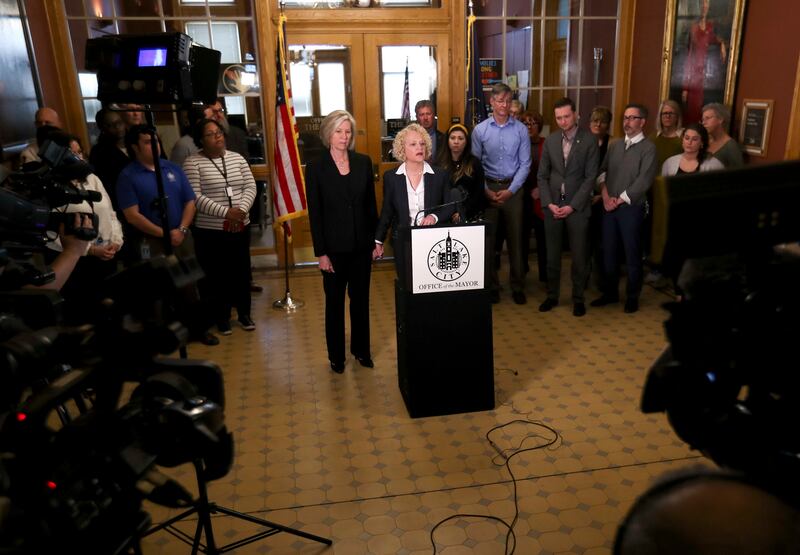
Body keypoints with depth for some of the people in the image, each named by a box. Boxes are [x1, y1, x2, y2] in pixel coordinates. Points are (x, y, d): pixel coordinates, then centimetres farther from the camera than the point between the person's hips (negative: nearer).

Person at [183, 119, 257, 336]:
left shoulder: (237, 158, 7)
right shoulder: (193, 163, -7)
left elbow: (250, 187, 3)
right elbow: (195, 197, -15)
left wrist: (241, 209, -15)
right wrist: (225, 212, -21)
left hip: (240, 226, 4)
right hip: (210, 230, -4)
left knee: (241, 270, 12)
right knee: (216, 274, 5)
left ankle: (244, 313, 27)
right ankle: (221, 317, 20)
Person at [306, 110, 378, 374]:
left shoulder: (363, 162, 2)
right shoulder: (316, 167, -6)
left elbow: (371, 203, 6)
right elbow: (314, 213, -6)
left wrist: (376, 239, 3)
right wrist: (321, 252, -9)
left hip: (361, 245, 3)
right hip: (334, 247, -2)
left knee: (361, 299, 14)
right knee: (334, 302, 11)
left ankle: (361, 349, 30)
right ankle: (336, 355, 26)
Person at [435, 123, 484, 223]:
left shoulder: (474, 164, 6)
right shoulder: (440, 163, 10)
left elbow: (479, 193, 0)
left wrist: (462, 213, -13)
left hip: (469, 214, -1)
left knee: (455, 192, -29)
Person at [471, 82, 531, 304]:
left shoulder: (521, 130, -1)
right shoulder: (480, 130, 0)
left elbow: (525, 163, -1)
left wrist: (510, 190, -9)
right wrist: (486, 191, -8)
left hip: (513, 188, 0)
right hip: (488, 188, 0)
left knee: (515, 238, 6)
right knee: (487, 238, 4)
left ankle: (518, 287, 18)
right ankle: (491, 286, 17)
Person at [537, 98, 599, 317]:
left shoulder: (589, 141, -4)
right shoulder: (550, 141, 6)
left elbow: (590, 177, -7)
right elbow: (542, 175, 6)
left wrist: (572, 206, -13)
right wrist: (549, 203, -6)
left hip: (577, 206, -3)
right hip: (552, 206, 3)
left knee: (579, 255, 5)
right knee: (552, 254, 9)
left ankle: (578, 298, 18)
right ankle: (552, 295, 22)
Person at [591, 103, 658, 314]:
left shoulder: (648, 148, -5)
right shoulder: (614, 146, 12)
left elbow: (643, 181, -13)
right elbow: (602, 171, 7)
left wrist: (619, 200, -13)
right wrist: (606, 196, -8)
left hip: (631, 208, -5)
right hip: (609, 207, 5)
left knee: (632, 254, 3)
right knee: (609, 251, 10)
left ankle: (632, 296, 16)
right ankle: (611, 292, 24)